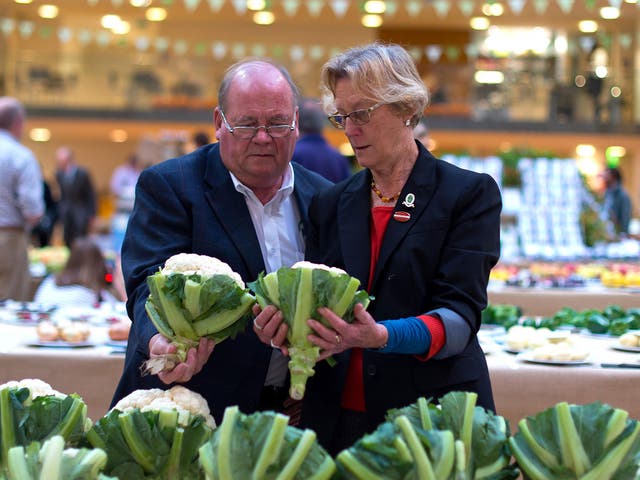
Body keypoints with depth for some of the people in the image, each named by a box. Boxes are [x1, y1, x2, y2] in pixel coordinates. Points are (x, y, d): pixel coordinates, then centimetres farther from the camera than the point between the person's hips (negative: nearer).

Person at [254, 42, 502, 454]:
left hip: (435, 417, -4)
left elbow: (460, 316, -13)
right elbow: (313, 304, 8)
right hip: (335, 419, 4)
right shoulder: (330, 205, 12)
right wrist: (287, 326, -16)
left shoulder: (471, 193, -2)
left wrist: (382, 336, -31)